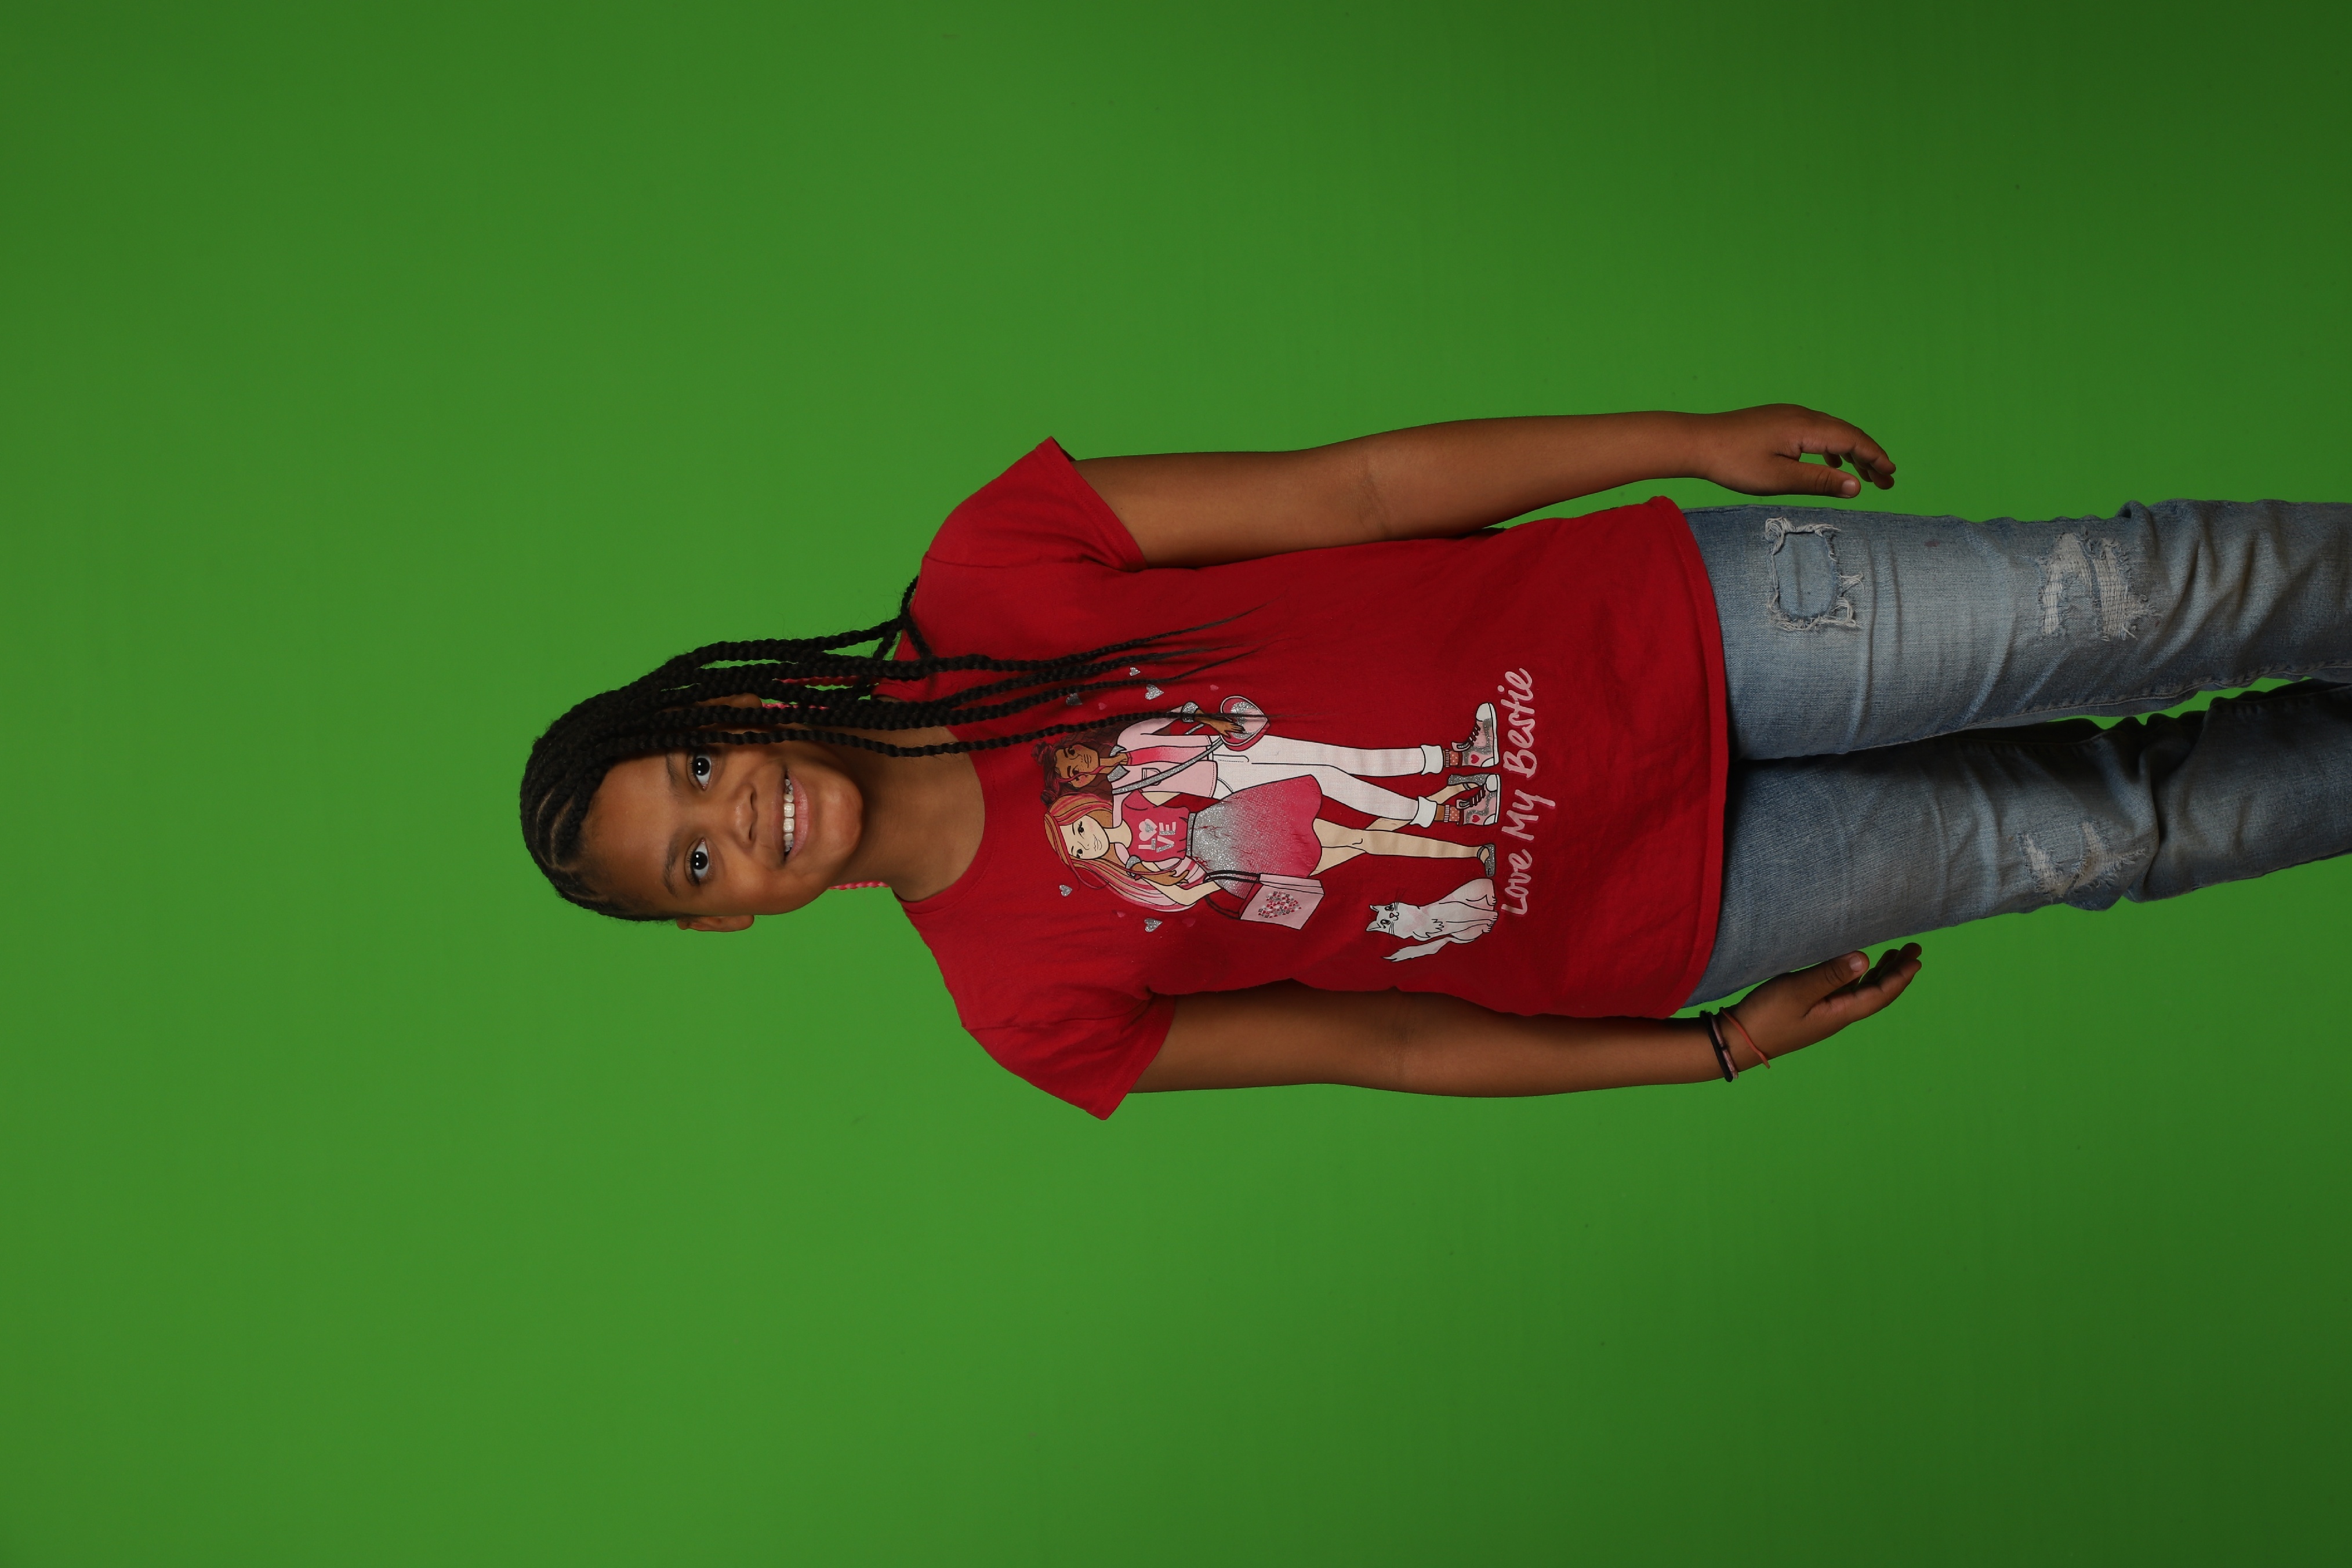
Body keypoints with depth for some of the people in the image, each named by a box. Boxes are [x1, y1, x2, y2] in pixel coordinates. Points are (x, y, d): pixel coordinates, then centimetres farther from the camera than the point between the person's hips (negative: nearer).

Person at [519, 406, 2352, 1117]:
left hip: (1670, 627, 1)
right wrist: (1715, 1048, 0)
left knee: (2145, 594, -4)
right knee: (2100, 831, 2)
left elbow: (1343, 487, -8)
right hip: (1660, 923, -1)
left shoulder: (986, 575, -8)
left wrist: (1691, 437, -9)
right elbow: (1383, 1045, 0)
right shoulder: (1027, 1001, -5)